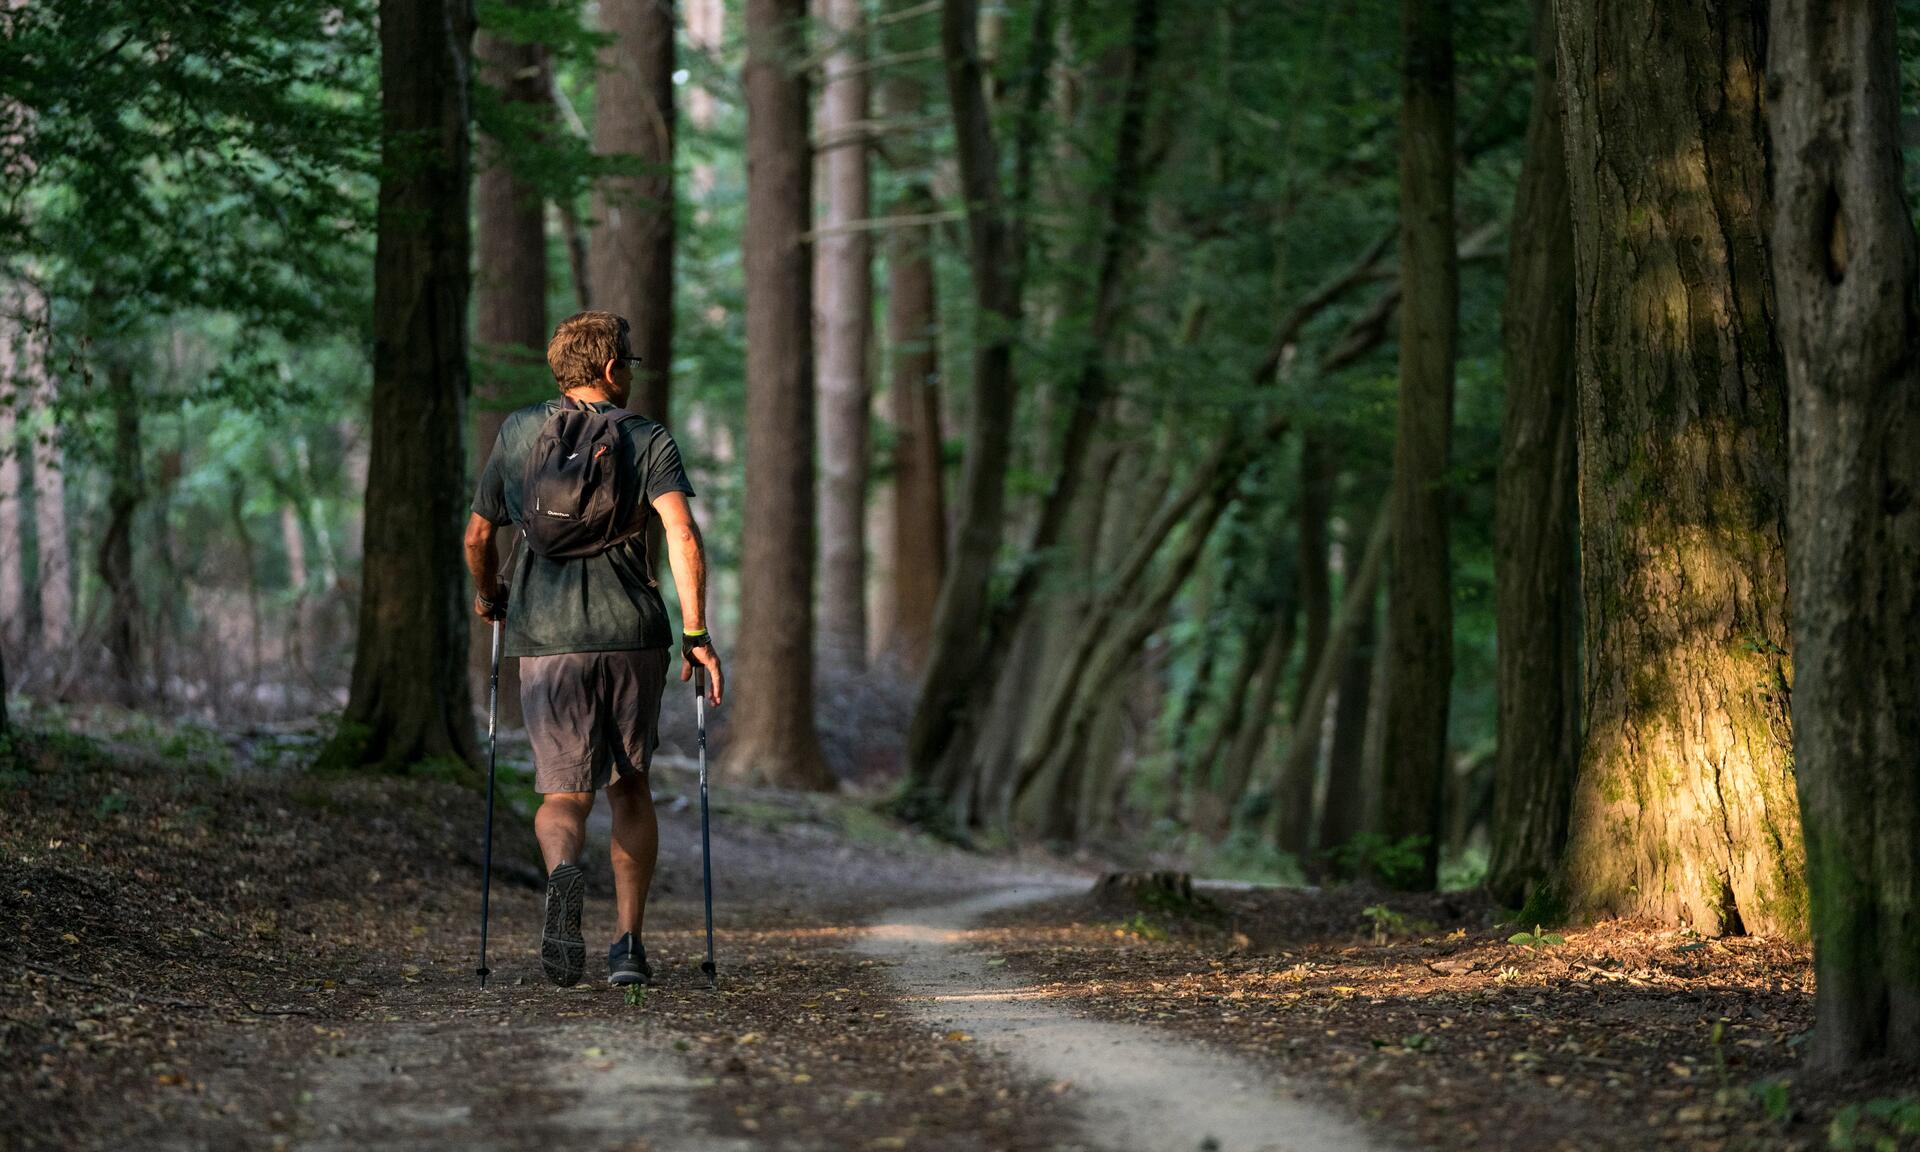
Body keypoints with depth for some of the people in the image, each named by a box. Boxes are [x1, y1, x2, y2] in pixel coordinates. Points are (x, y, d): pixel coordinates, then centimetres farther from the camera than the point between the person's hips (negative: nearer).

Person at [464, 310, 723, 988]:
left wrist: (486, 596, 37)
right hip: (633, 634, 0)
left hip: (547, 640, 1)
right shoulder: (648, 440, 2)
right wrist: (696, 633, -10)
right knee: (630, 787, 17)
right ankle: (628, 945, 12)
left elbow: (478, 535, 17)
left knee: (565, 794, 2)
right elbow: (682, 535, -12)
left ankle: (563, 872, -34)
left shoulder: (517, 434, 10)